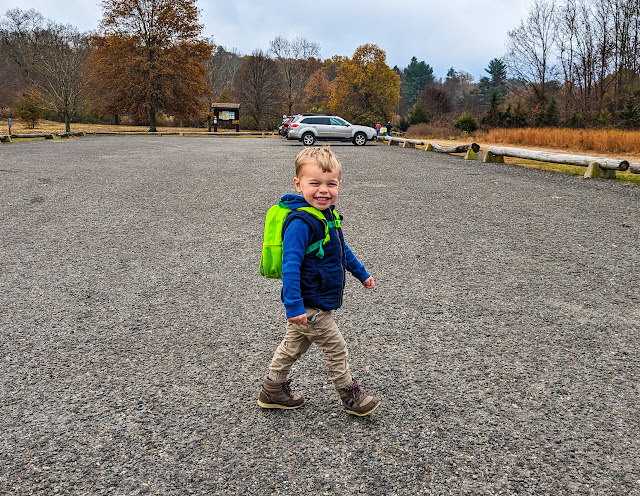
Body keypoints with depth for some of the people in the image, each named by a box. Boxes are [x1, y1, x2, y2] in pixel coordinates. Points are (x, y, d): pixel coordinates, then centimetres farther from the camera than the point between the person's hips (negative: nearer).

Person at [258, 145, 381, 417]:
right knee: (336, 349, 6)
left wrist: (361, 273, 27)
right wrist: (294, 305, -34)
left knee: (293, 345, 21)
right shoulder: (300, 222, -26)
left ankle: (273, 390, 37)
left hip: (315, 302, 9)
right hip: (309, 305, -9)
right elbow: (290, 264, -30)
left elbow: (342, 249, 21)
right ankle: (351, 396, 25)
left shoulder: (327, 214, 5)